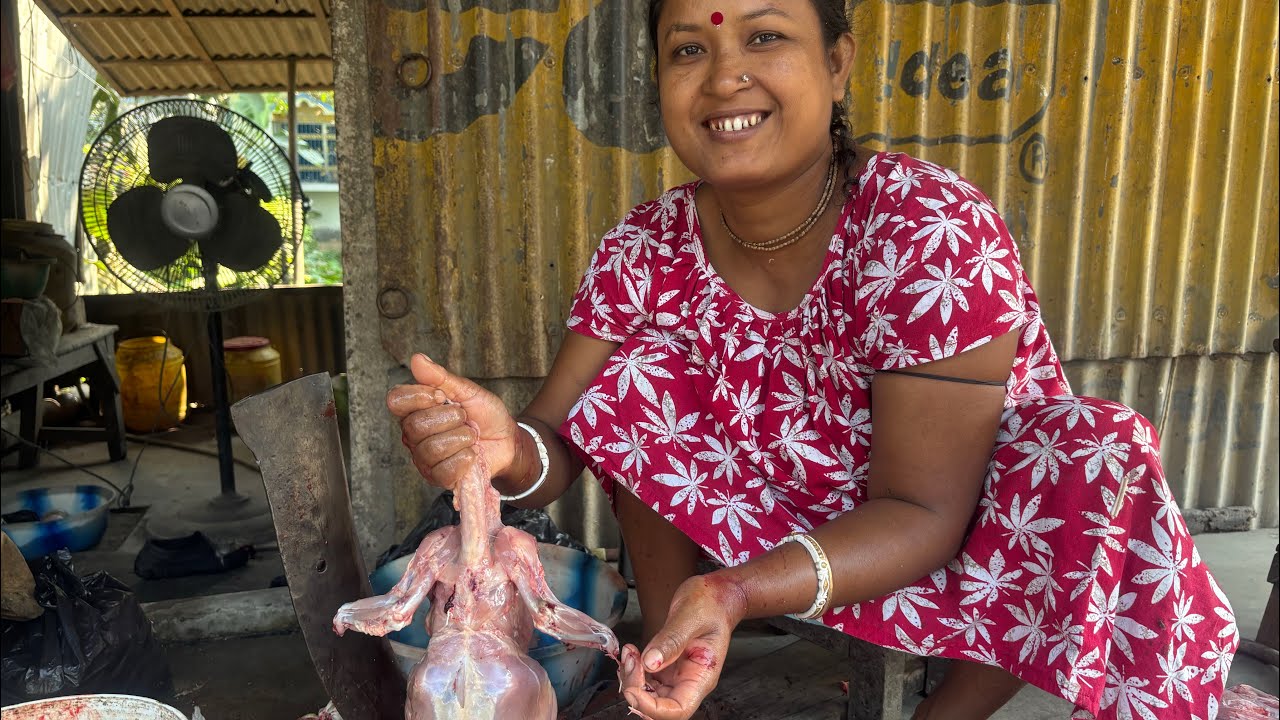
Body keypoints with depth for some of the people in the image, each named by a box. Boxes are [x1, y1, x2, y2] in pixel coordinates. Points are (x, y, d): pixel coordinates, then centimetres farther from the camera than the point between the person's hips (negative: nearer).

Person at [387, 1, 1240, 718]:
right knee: (640, 379, -17)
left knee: (1096, 456, -30)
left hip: (955, 545, -2)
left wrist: (732, 594, -43)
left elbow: (921, 513, -27)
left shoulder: (937, 232, -27)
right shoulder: (650, 249, -14)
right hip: (791, 530, 3)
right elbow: (561, 442, -14)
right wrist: (506, 449, -39)